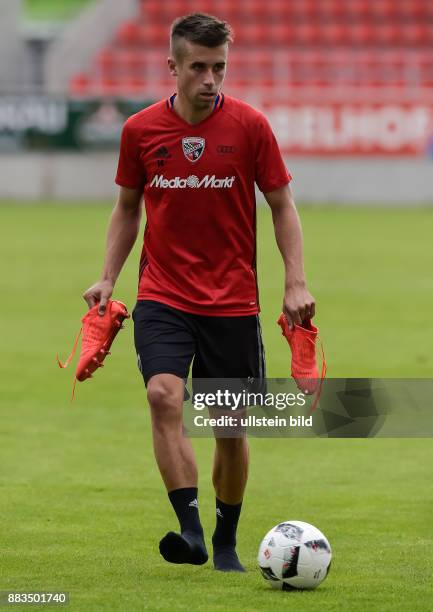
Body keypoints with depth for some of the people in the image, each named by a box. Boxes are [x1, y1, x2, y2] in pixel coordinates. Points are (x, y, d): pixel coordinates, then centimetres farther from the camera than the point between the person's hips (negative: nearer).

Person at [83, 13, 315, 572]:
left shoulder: (249, 126, -5)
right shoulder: (140, 130, -1)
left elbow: (281, 205, 3)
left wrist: (296, 282, -5)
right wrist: (108, 279, 4)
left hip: (232, 302, 0)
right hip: (162, 297, 0)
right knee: (164, 397, -23)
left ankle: (226, 541, 23)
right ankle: (190, 530, -24)